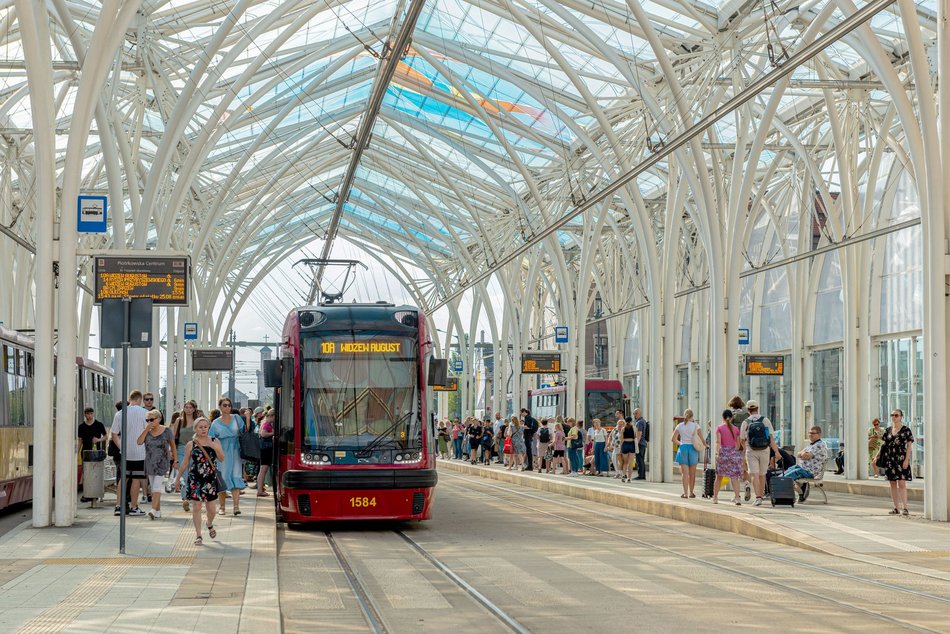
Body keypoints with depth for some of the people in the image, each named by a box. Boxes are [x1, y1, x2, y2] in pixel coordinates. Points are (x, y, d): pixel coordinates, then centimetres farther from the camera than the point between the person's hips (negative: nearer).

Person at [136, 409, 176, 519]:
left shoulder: (167, 431, -2)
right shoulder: (147, 431, 6)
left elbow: (173, 447, 6)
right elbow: (139, 442, -9)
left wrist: (175, 460, 5)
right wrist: (146, 429, -14)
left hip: (162, 462, -5)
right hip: (149, 463, 5)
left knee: (157, 485, -16)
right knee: (153, 487, 8)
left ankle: (153, 509, -25)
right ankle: (158, 510, 17)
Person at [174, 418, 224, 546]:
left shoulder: (215, 441, 3)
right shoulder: (191, 444, 0)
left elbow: (222, 458, -4)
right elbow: (185, 463, 7)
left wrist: (216, 448, -21)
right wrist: (178, 478, 9)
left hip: (210, 478, 1)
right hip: (195, 479, -1)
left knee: (211, 508, 7)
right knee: (197, 506, -3)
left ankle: (210, 525, 39)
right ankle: (198, 535, 4)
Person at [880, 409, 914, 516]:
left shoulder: (906, 430, -2)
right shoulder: (888, 430, 12)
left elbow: (909, 446, -4)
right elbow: (884, 444, 17)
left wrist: (906, 459, -12)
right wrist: (878, 455, 10)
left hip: (901, 459, -5)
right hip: (889, 459, 5)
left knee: (901, 483, -11)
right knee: (892, 484, 6)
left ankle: (905, 508, -12)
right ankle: (896, 508, 10)